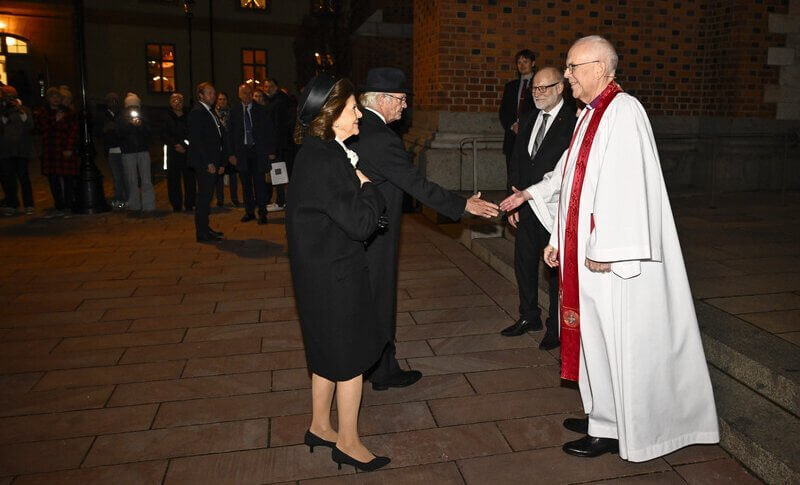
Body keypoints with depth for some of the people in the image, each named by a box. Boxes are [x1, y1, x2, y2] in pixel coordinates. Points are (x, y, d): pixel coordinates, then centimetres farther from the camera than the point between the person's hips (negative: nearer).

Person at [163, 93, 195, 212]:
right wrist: (175, 144, -11)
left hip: (188, 152, 0)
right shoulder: (167, 117, 8)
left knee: (190, 178, -3)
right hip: (173, 153, 0)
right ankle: (176, 206, 9)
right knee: (173, 179, 1)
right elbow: (164, 135, 3)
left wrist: (185, 146, -10)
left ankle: (189, 204, 6)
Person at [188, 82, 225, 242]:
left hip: (212, 162, 9)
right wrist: (208, 163, -18)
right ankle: (202, 233, 0)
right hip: (204, 163, -9)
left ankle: (204, 229, 19)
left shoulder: (210, 112, 19)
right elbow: (196, 140, -16)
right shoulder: (197, 112, -9)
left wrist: (221, 162, 14)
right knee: (204, 196, -6)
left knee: (207, 196, 12)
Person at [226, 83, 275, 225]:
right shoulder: (234, 111, 3)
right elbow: (230, 133, 5)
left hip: (258, 151, -2)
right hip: (241, 151, 2)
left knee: (260, 182, -2)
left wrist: (271, 151, -4)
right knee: (246, 183, 9)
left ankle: (262, 213, 5)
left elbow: (269, 131, 2)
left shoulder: (260, 110, 0)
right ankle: (249, 211, 20)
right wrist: (231, 153, -2)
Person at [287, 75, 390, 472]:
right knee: (350, 357, 6)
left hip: (322, 270, 10)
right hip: (334, 274, -10)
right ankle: (348, 443, 24)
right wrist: (368, 187, -9)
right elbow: (360, 222, -24)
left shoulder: (318, 152, 7)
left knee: (328, 353, 22)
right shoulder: (324, 160, -24)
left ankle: (319, 427, 39)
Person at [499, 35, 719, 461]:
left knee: (614, 338, 2)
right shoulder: (592, 115, 14)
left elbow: (623, 186, -22)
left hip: (612, 257, -9)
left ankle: (614, 430, 18)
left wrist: (603, 250, -23)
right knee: (597, 334, 16)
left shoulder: (622, 112, -15)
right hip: (588, 249, 9)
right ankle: (604, 416, 32)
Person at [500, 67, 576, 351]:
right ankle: (529, 317, 34)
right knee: (524, 263, 16)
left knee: (556, 268, 5)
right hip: (527, 208, 7)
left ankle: (557, 327, 21)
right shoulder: (527, 120, 10)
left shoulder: (574, 120, -12)